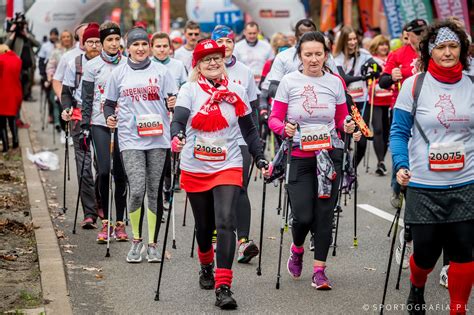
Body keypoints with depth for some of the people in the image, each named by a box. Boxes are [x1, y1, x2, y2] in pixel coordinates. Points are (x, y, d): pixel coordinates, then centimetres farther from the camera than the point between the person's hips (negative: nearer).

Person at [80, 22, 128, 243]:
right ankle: (105, 223, 1)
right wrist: (85, 125, -3)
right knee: (104, 171, -9)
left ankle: (120, 222, 8)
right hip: (100, 124, -2)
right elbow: (86, 98, 2)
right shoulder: (93, 66, 3)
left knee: (120, 173, 0)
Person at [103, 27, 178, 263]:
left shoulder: (161, 71, 8)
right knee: (136, 190, -12)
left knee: (155, 191, 3)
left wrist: (173, 104, -13)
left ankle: (153, 244, 14)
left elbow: (172, 100, 10)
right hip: (131, 139, -1)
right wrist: (109, 117, -5)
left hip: (158, 138, 1)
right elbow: (109, 103, 15)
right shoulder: (118, 73, 8)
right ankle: (136, 240, 8)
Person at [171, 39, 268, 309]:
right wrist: (177, 136, -39)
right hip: (195, 168, 0)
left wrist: (260, 158, 4)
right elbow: (178, 120, -17)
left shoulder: (237, 91, 4)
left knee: (225, 223, -16)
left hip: (228, 167, 0)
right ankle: (206, 266, 46)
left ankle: (223, 286, -18)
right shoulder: (190, 90, -2)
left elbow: (249, 129, 13)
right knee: (204, 225, 14)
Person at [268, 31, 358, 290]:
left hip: (329, 155, 2)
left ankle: (319, 269, 11)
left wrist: (348, 126, -10)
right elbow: (274, 119, 0)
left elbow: (341, 120, 12)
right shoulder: (288, 82, -2)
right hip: (299, 157, -2)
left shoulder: (335, 82, 5)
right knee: (303, 215, -7)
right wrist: (285, 128, -21)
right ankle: (297, 249, 26)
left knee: (324, 213, 1)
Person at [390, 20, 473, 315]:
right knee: (426, 253, 6)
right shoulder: (414, 86, -3)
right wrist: (401, 165, -13)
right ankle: (417, 288, 40)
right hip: (424, 186, -1)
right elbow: (399, 132, 0)